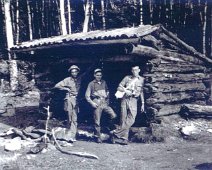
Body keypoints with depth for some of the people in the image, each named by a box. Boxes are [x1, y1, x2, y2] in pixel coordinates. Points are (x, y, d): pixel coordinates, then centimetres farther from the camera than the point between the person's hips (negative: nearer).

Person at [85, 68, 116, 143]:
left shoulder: (104, 82, 13)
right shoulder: (91, 84, 1)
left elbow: (107, 91, 26)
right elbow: (87, 96, 1)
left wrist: (107, 100, 14)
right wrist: (92, 103, -10)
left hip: (104, 103, 4)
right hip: (97, 104, -3)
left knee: (114, 116, -15)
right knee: (97, 122, 0)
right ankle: (98, 137, 13)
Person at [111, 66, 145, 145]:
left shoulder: (141, 80, 11)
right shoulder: (127, 78, 8)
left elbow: (141, 92, 16)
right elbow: (119, 88, 8)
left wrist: (142, 103, 13)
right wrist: (125, 91, -11)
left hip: (133, 100, 0)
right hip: (125, 99, 0)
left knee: (131, 119, -15)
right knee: (123, 119, -1)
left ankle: (116, 133, -10)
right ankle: (124, 138, 5)